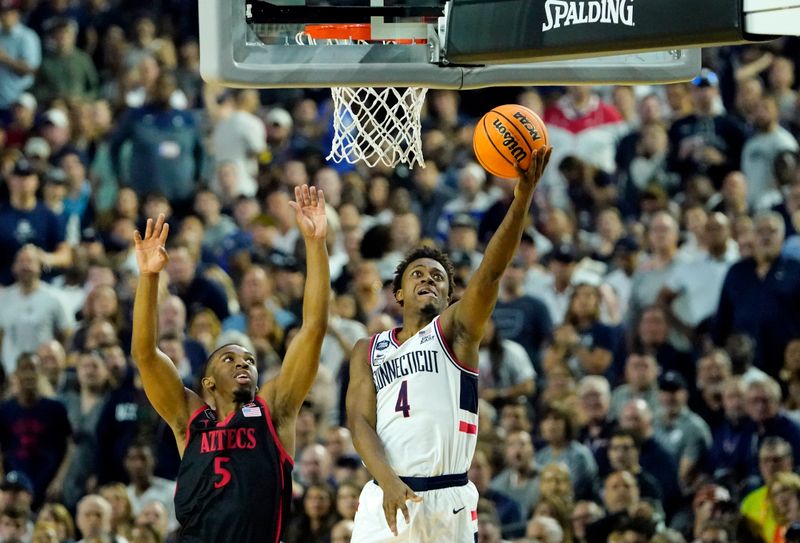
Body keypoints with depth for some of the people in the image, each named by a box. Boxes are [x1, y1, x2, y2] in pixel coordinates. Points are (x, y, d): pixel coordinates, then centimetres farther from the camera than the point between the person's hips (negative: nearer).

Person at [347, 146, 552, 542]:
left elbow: (491, 273, -8)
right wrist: (388, 481, -15)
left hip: (448, 503, -2)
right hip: (386, 496, 2)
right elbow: (360, 421, 5)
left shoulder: (455, 330, 8)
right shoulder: (369, 351, 17)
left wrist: (523, 196, -24)